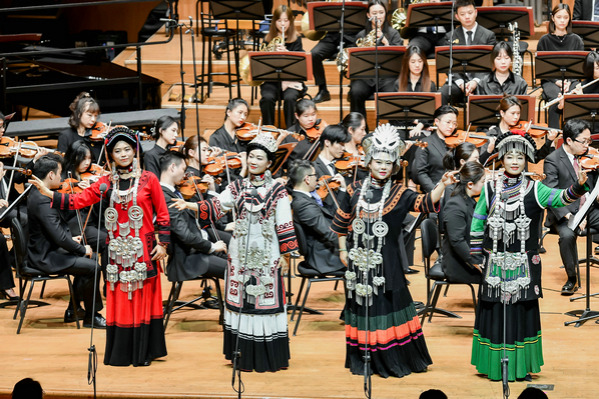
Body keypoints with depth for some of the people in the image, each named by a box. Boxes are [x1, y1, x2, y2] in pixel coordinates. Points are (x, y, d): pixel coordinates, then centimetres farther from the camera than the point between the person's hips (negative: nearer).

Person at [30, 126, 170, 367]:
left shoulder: (148, 180, 1)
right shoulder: (106, 183, 7)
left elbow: (162, 214, 3)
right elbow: (79, 200, -2)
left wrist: (163, 242, -2)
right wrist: (51, 195, -13)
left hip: (143, 250, -2)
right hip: (117, 252, 2)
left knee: (143, 299, 1)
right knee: (119, 300, 3)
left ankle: (143, 353, 9)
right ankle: (121, 353, 10)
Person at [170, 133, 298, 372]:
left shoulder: (277, 190, -1)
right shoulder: (237, 187, 8)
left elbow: (284, 225, -1)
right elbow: (216, 206, -1)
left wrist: (285, 254, -3)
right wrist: (189, 205, -14)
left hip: (266, 254, -3)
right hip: (240, 252, 3)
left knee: (267, 299, -3)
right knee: (241, 300, 4)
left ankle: (269, 357, 4)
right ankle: (245, 356, 12)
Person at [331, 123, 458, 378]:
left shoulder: (399, 194, -3)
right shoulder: (355, 190, 3)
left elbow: (426, 203, -20)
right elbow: (342, 223, 14)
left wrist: (443, 185, -36)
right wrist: (343, 250, 14)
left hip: (385, 262, -2)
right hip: (358, 259, 2)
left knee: (388, 307, 0)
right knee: (361, 307, 8)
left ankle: (391, 361, 10)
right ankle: (362, 360, 19)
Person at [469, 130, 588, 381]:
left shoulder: (534, 190, -1)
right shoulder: (490, 189, 3)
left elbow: (560, 198, -17)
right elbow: (477, 223, 8)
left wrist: (578, 187, -37)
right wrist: (476, 256, 6)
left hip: (524, 264, 0)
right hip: (495, 263, 0)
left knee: (523, 311, 3)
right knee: (495, 311, 2)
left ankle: (521, 366, 11)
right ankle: (495, 365, 11)